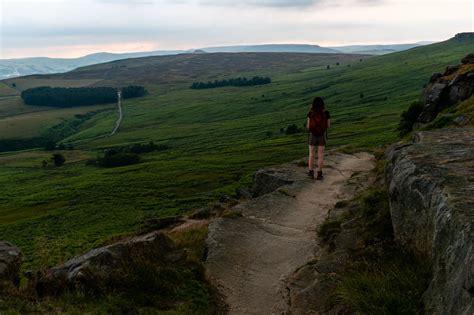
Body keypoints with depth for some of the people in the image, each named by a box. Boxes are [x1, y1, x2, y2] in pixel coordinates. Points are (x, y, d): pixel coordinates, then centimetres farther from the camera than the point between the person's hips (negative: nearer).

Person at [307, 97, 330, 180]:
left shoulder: (310, 113, -9)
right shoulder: (326, 113, -7)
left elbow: (308, 126, -4)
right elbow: (328, 126, 2)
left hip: (312, 136, 0)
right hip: (322, 136, 0)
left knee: (311, 154, 13)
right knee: (320, 155, 8)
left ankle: (311, 173, 15)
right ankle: (319, 174, 9)